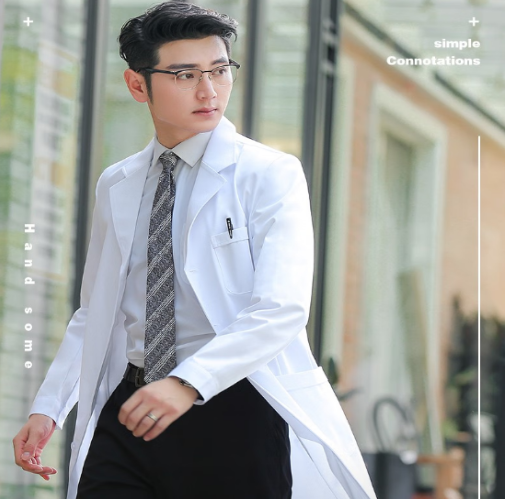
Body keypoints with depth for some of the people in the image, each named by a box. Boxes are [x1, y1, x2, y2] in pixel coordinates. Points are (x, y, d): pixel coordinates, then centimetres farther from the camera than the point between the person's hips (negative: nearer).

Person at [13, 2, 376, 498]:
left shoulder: (270, 174, -5)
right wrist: (47, 408, 5)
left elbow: (281, 310, -17)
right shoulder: (115, 187, 13)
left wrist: (189, 383, -30)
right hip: (129, 412, 4)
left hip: (233, 411, -4)